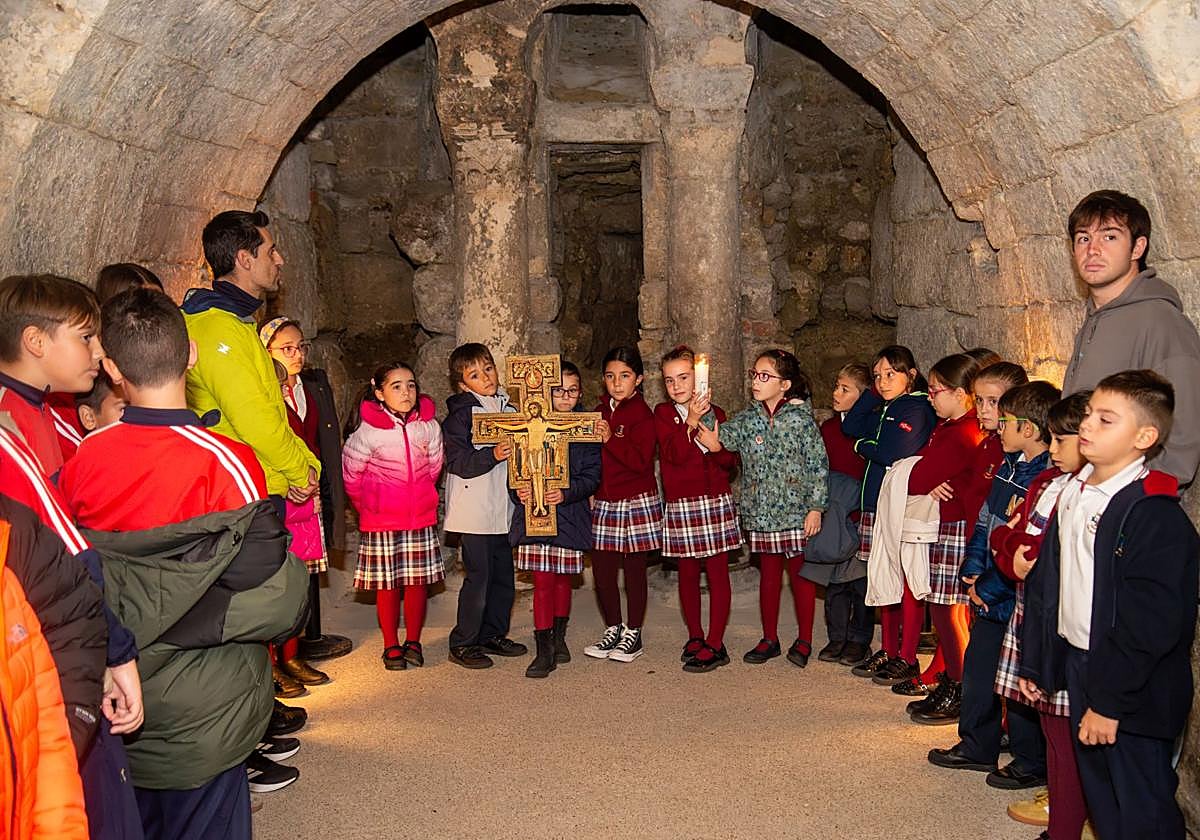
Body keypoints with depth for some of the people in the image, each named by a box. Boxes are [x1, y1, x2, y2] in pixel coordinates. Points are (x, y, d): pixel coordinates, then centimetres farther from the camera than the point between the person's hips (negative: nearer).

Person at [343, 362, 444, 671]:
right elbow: (351, 474, 0)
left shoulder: (429, 425, -3)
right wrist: (369, 506, 9)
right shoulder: (368, 431, -13)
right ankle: (391, 646, 20)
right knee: (388, 584, 6)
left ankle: (413, 642, 23)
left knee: (418, 581, 8)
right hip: (382, 521, -2)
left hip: (421, 517, 3)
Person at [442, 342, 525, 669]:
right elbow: (458, 464, -18)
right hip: (475, 510, -7)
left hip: (503, 508, 7)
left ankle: (493, 635, 27)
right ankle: (462, 644, 8)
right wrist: (492, 455, -29)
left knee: (504, 575, 12)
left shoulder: (508, 407, 12)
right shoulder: (460, 415, -9)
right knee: (478, 575, -5)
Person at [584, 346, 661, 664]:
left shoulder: (642, 414, -9)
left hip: (637, 502, -6)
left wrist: (610, 438, -25)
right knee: (601, 568, 6)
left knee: (634, 569, 4)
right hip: (605, 502, 6)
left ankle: (633, 634, 18)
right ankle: (613, 629, 24)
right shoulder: (600, 412, 12)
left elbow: (641, 461, -20)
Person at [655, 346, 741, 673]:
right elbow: (674, 454, -13)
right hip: (680, 505, 0)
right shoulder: (663, 413, 3)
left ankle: (715, 644, 4)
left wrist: (715, 445, -13)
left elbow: (732, 462, 6)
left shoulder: (715, 413, 6)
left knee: (717, 572, -1)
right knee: (687, 574, 9)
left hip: (716, 502, 0)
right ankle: (695, 637, 23)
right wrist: (691, 421, -22)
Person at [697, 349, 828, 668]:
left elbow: (818, 465, -6)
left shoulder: (801, 418, -6)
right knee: (768, 575, 13)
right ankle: (769, 639, 24)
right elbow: (722, 435, -12)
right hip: (761, 513, 3)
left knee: (800, 574, 7)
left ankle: (803, 641, 19)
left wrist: (816, 507, -9)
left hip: (797, 511, -3)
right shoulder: (748, 419, 5)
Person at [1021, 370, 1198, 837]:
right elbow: (1044, 585, 12)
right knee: (1098, 798, 22)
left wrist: (1109, 700, -21)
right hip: (1076, 667, 8)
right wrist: (1033, 662, 12)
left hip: (1133, 694, -8)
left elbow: (1150, 624, -23)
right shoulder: (1072, 495, 7)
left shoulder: (1158, 518, -19)